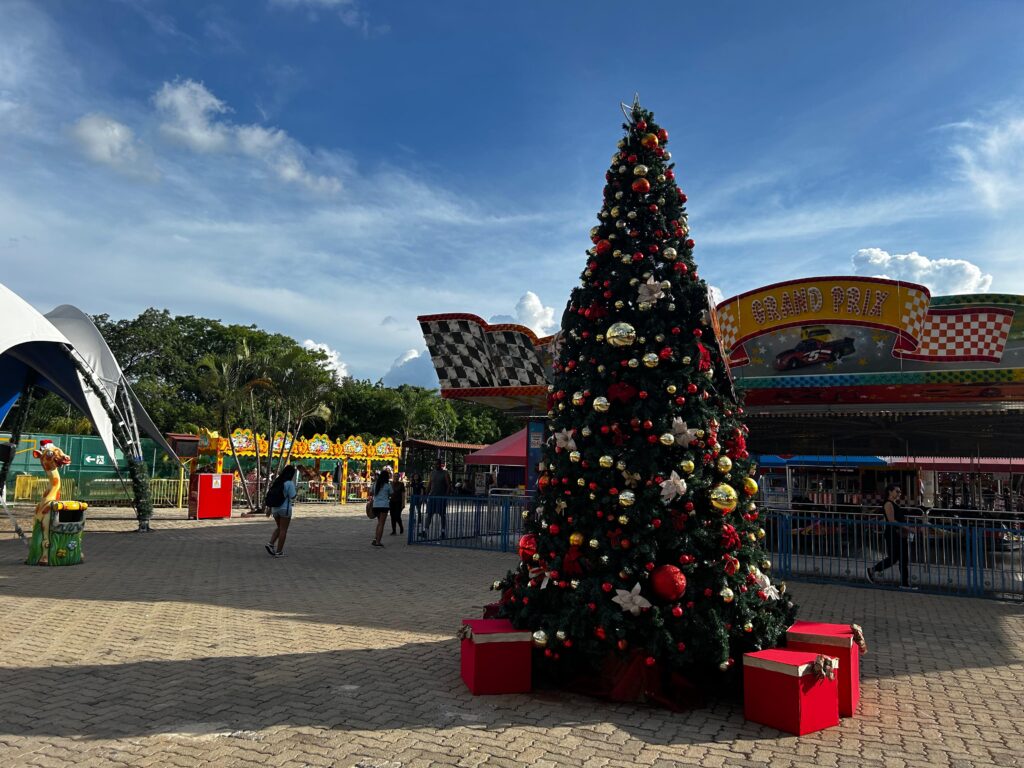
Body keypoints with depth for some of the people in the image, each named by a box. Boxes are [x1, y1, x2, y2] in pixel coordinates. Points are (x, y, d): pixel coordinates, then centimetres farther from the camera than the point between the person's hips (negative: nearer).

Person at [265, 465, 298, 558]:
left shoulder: (277, 482, 7)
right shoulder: (289, 483, -14)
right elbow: (292, 497, -14)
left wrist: (270, 509, 16)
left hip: (275, 508, 7)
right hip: (285, 509, -6)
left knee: (279, 528, 23)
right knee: (283, 530, 3)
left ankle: (271, 544, 6)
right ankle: (279, 552, 5)